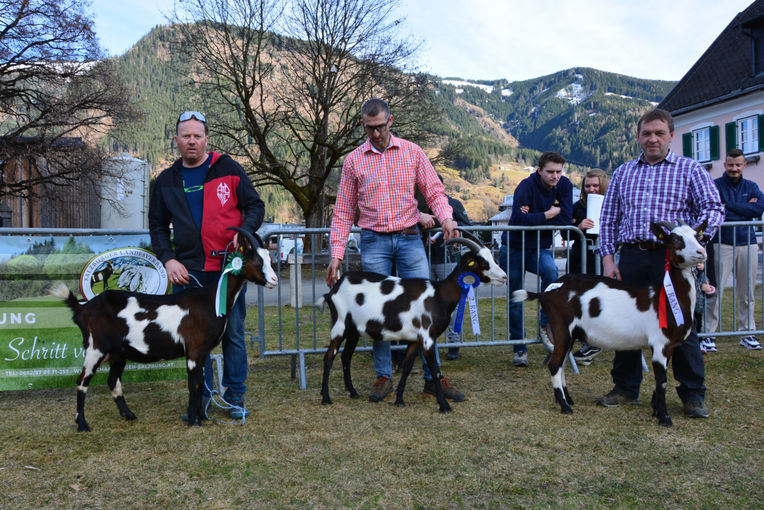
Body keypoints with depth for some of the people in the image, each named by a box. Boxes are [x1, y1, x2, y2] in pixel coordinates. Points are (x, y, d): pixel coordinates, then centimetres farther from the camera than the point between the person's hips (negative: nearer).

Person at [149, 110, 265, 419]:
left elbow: (255, 206, 5)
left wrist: (244, 231, -14)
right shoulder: (166, 182, 12)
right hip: (187, 272, 3)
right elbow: (157, 226, 16)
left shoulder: (228, 169, 3)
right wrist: (168, 260, 1)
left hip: (229, 268, -2)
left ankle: (235, 397, 17)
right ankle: (202, 397, 21)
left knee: (232, 334, 4)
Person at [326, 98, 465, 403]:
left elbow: (434, 191, 5)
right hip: (374, 242, 0)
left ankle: (433, 377, 8)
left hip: (409, 238, 0)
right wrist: (336, 254, -1)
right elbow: (343, 211, 7)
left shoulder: (412, 152, 6)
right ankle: (383, 377, 15)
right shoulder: (354, 160, 5)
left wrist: (446, 218, -16)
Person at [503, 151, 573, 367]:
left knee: (551, 270, -32)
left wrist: (533, 217, -18)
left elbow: (565, 219, -12)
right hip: (514, 248, -2)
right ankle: (519, 348, 17)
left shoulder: (565, 185, -3)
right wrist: (547, 215, -18)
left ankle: (545, 324, -13)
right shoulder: (527, 186, -16)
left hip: (540, 248, 2)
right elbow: (518, 218, -28)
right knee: (515, 301, 2)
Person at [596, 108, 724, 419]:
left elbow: (713, 207, -1)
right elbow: (609, 218, 14)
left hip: (672, 257, -3)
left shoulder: (689, 168, 6)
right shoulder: (623, 173, 16)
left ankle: (693, 395, 14)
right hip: (631, 258, 3)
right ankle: (625, 388, 21)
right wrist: (608, 258, 5)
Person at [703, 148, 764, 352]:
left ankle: (747, 333, 19)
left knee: (747, 292, 9)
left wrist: (728, 206, -9)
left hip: (748, 244, 4)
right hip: (722, 244, -4)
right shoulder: (715, 186, 2)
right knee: (715, 290, -7)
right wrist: (745, 209, -9)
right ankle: (708, 334, -1)